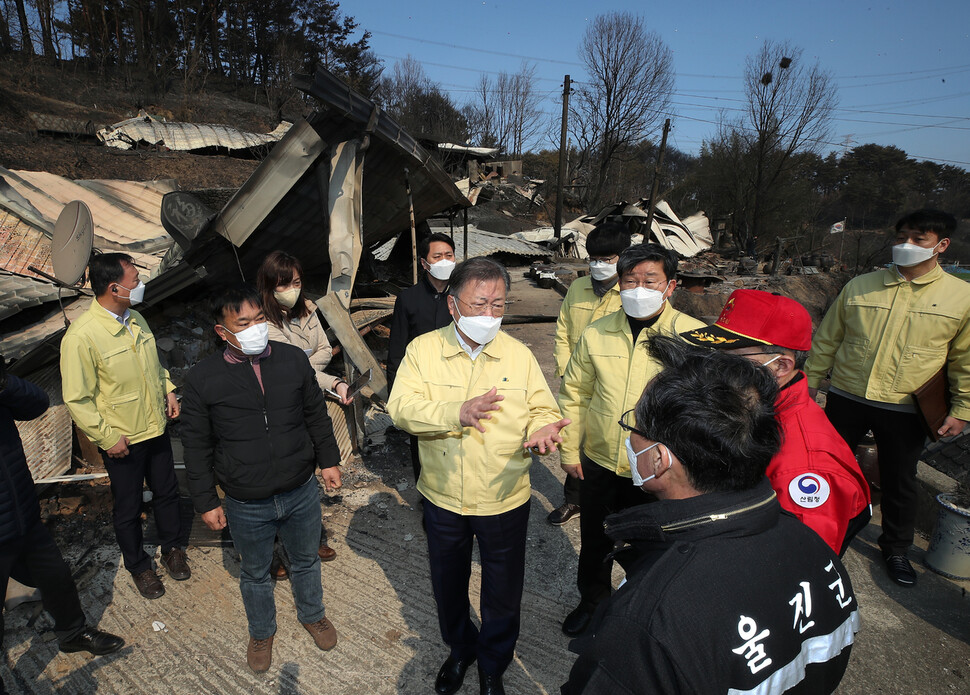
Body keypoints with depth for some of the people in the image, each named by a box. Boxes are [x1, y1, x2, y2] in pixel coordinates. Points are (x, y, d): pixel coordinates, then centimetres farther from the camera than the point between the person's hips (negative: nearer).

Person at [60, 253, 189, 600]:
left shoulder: (135, 318, -1)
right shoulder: (81, 336, -23)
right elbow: (77, 399, -18)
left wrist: (168, 389, 4)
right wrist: (107, 438, -15)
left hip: (156, 428, 6)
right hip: (122, 441, -6)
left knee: (167, 492, 20)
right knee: (128, 508, 15)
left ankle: (171, 546, 42)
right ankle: (137, 565, 37)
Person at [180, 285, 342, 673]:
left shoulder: (293, 359, -7)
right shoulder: (202, 378, -11)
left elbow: (316, 415, 5)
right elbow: (196, 445, -3)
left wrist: (329, 460, 6)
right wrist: (206, 502, -2)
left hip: (302, 494, 1)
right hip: (246, 506, -1)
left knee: (306, 561, 23)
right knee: (254, 574, 21)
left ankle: (312, 615, 51)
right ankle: (261, 632, 49)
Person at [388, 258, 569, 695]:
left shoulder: (519, 355, -6)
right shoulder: (423, 350, -9)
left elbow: (544, 410, -3)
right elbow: (402, 408, -19)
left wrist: (541, 429, -27)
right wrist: (457, 412, -35)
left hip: (505, 500, 0)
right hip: (443, 498, 1)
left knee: (503, 595, 17)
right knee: (448, 585, 24)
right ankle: (460, 649, 55)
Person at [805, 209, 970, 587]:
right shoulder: (859, 286, 1)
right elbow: (827, 339, 7)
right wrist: (809, 382, 7)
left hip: (905, 410, -1)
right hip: (846, 399, 2)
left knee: (899, 482, 13)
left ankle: (896, 548, 35)